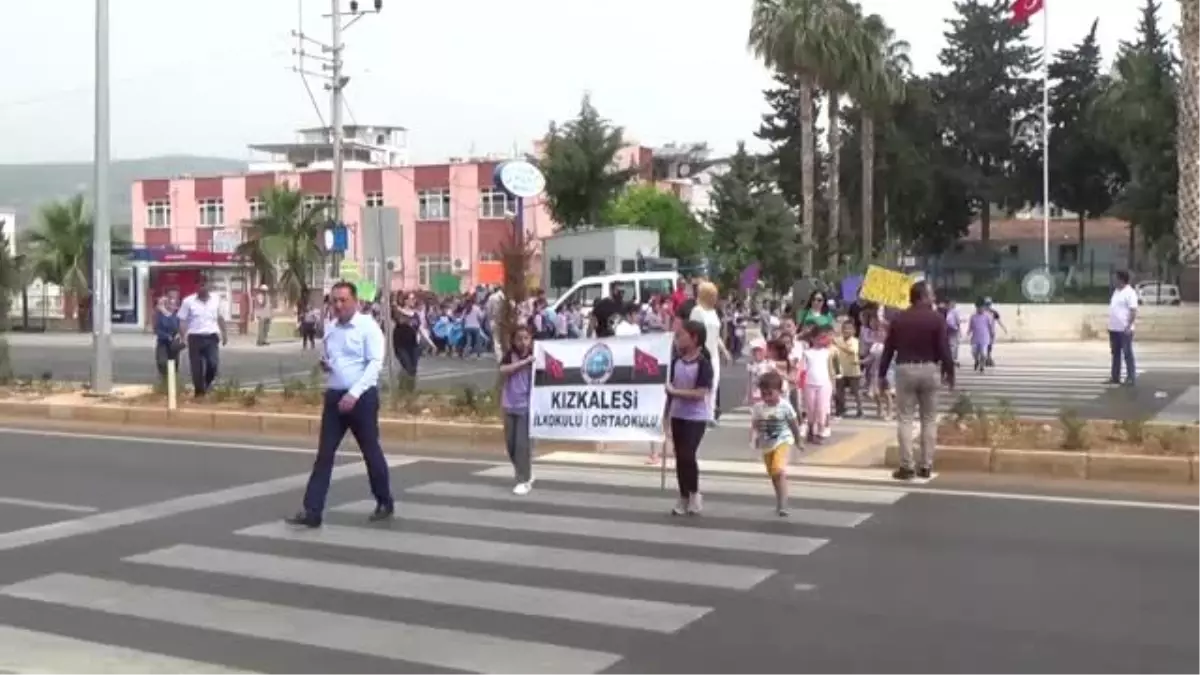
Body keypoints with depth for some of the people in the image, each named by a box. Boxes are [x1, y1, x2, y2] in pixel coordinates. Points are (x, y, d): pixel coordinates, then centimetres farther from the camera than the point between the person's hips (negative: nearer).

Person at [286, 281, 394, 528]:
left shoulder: (368, 326, -9)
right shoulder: (329, 328, 10)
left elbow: (375, 364, -16)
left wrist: (354, 394, -23)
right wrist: (324, 364, -1)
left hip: (362, 397, -5)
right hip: (334, 396, 6)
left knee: (371, 452, 7)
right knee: (324, 454, 1)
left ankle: (385, 503, 25)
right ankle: (312, 511, 0)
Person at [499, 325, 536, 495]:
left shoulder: (535, 357, -4)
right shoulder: (510, 356, 2)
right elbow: (503, 370, -16)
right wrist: (523, 362, -21)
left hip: (526, 406, -4)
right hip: (510, 406, 4)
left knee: (522, 443, -8)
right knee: (510, 443, 10)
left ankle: (524, 481, 0)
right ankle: (525, 470, 32)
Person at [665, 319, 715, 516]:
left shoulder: (703, 364, -14)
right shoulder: (676, 361, 4)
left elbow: (700, 393, -21)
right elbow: (671, 389, 11)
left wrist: (674, 392, -22)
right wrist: (666, 415, 11)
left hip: (696, 417, -6)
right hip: (678, 415, 6)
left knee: (687, 455, -12)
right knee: (680, 456, 9)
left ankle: (694, 494, 7)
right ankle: (683, 497, 19)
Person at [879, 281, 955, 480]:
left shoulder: (899, 318, 4)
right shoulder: (936, 318, -4)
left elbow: (888, 349, 5)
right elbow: (944, 349, -8)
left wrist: (882, 375, 11)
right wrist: (950, 373, 3)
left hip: (905, 369, 1)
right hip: (929, 370, -1)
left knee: (905, 419, 2)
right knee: (929, 420, 9)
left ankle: (906, 466, -1)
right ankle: (926, 466, 10)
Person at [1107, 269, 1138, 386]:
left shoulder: (1130, 293, -11)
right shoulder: (1116, 291, 15)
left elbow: (1134, 311, -17)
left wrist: (1129, 326, -22)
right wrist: (1110, 325, 18)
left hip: (1124, 329, -8)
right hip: (1114, 328, 9)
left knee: (1127, 354, -4)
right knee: (1115, 353, 12)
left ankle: (1131, 377, 0)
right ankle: (1115, 377, 18)